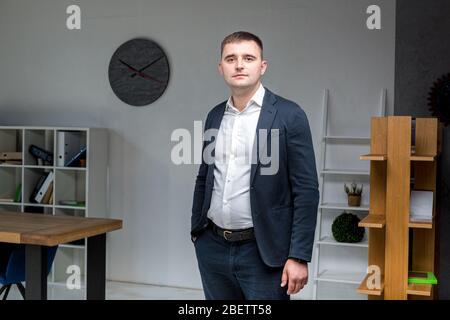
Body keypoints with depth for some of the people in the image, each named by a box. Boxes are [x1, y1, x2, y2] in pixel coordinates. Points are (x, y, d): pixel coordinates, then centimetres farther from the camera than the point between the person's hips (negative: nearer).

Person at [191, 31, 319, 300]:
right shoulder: (215, 116, 9)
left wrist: (299, 257, -14)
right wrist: (196, 231, 15)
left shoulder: (289, 115, -7)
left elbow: (306, 190, -10)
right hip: (213, 248, 5)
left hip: (262, 252, -5)